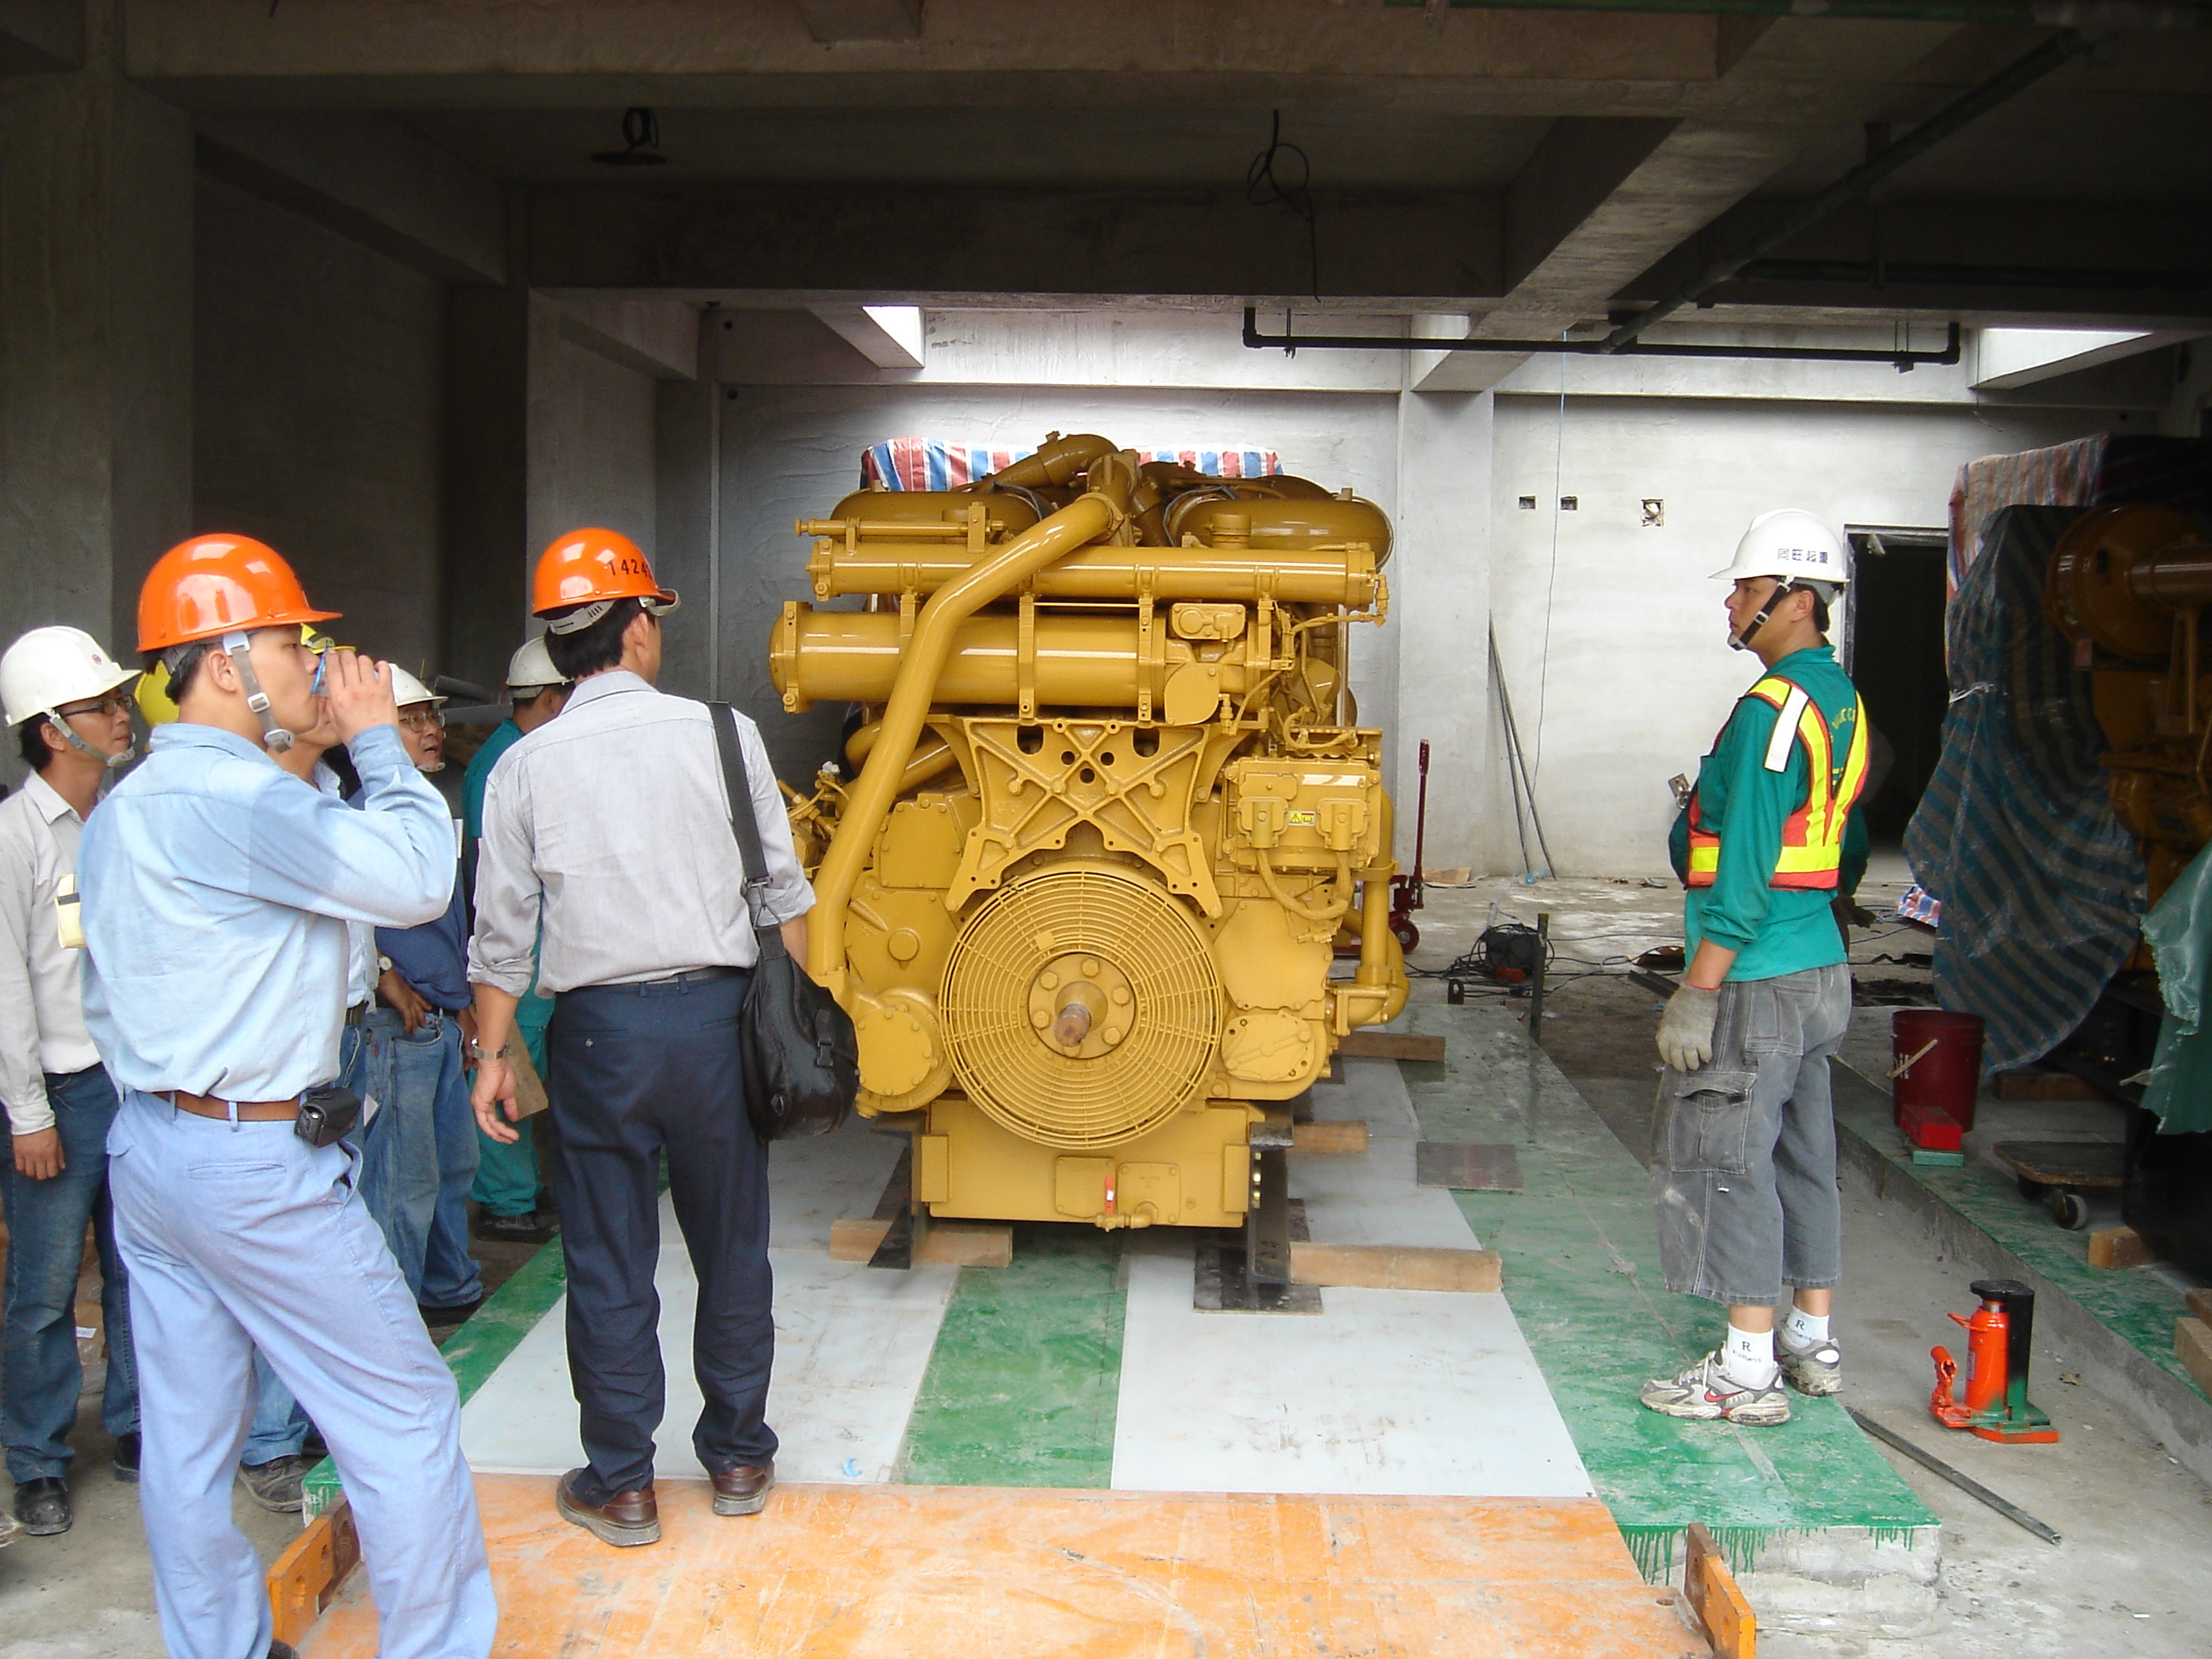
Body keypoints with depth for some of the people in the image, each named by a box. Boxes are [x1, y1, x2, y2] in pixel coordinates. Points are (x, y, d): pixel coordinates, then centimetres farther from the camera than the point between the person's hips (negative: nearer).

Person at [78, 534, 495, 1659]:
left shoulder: (121, 809, 13)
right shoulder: (228, 794, -20)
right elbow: (416, 879, -23)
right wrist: (375, 742, -11)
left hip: (148, 1140, 10)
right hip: (257, 1160, -10)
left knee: (186, 1439, 15)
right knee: (405, 1416, 2)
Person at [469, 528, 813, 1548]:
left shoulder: (525, 767, -2)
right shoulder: (721, 734, -4)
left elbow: (503, 934, 1)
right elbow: (783, 892, 0)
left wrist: (492, 1054, 11)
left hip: (599, 1032, 0)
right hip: (715, 1014, 1)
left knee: (609, 1263, 10)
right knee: (732, 1250, 15)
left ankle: (620, 1485, 20)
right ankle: (738, 1459, 28)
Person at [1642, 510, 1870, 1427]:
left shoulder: (1772, 708, -18)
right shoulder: (1842, 699, 12)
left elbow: (1746, 865, -22)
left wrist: (1697, 989, -20)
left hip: (1756, 979, -10)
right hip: (1821, 969, 10)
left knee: (1722, 1160, -2)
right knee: (1800, 1155, 17)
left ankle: (1747, 1372, 3)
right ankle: (1812, 1344, 27)